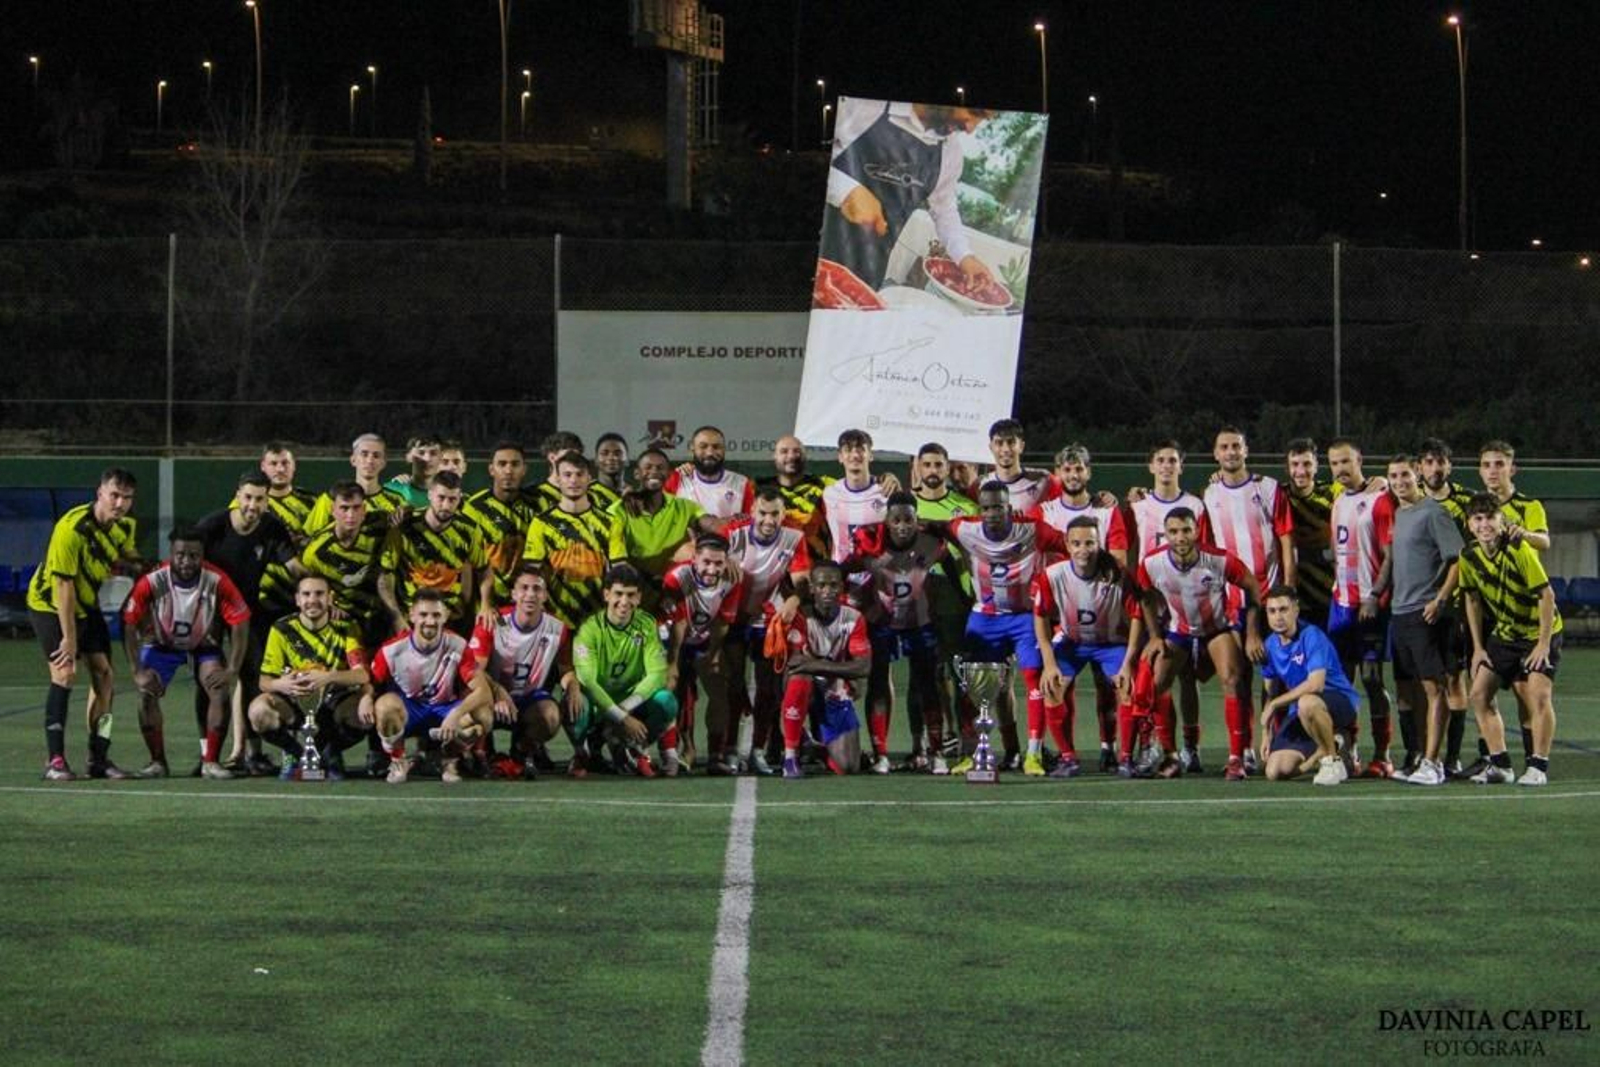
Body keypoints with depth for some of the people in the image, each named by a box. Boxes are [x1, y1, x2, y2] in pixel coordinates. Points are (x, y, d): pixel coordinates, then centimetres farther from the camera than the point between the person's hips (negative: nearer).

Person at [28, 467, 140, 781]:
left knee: (103, 673, 1)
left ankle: (99, 759, 8)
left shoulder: (126, 525, -6)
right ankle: (54, 760, -16)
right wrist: (68, 637, -28)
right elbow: (63, 584, -28)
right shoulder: (72, 528, -30)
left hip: (88, 605, 7)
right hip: (50, 604, -7)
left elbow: (126, 555, 17)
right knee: (65, 672, -18)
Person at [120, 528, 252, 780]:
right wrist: (137, 672, -24)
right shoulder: (152, 582, -29)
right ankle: (158, 762, -6)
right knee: (147, 692, -20)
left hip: (203, 644, 0)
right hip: (161, 644, 0)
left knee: (220, 690, -20)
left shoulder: (217, 582, -27)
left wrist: (232, 670, -24)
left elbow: (240, 623, -19)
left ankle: (211, 762, -10)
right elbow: (128, 625, -21)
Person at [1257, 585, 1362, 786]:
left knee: (1307, 703, -43)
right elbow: (1272, 693, 16)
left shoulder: (1311, 636, -17)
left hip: (1339, 702, -7)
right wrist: (1266, 733, 10)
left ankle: (1333, 759, -18)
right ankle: (1319, 758, 22)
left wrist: (1274, 704, -21)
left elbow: (1316, 684, -28)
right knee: (1275, 772, -9)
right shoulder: (1271, 645, 5)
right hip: (1299, 712, 7)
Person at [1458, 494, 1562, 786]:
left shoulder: (1519, 549, -23)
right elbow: (1473, 600, 7)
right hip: (1503, 633, 6)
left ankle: (1538, 766, -7)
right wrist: (1478, 647, 5)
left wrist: (1544, 643, -21)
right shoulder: (1469, 556, -6)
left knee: (1538, 694, -18)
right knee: (1479, 693, -3)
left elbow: (1547, 595, -20)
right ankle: (1500, 764, 4)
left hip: (1539, 633, -6)